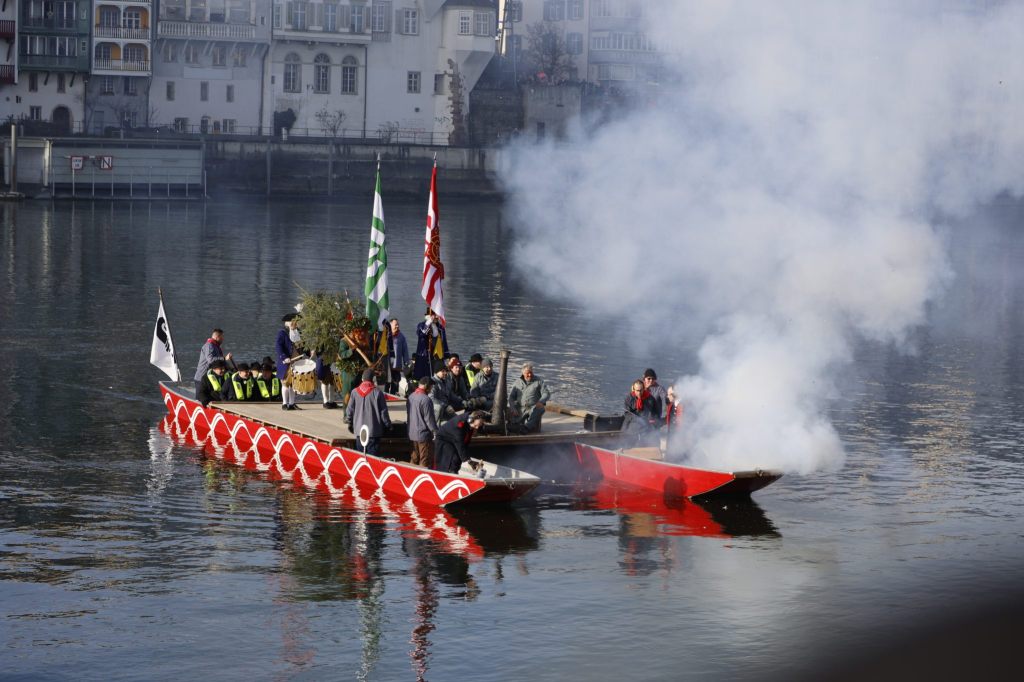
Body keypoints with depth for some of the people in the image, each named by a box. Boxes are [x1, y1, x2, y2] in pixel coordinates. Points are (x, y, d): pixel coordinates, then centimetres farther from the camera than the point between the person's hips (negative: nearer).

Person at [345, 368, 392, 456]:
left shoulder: (355, 392, 0)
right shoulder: (377, 393, -8)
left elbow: (349, 410, 6)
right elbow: (383, 412, -4)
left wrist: (350, 423, 21)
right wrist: (387, 425, 10)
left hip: (359, 430, 3)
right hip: (374, 431, -3)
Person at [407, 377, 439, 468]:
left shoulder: (411, 396, 6)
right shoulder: (425, 399, -20)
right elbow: (429, 418, -18)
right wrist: (435, 431, -9)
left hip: (412, 433, 8)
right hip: (424, 434, -8)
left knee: (414, 459, 17)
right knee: (425, 461, -2)